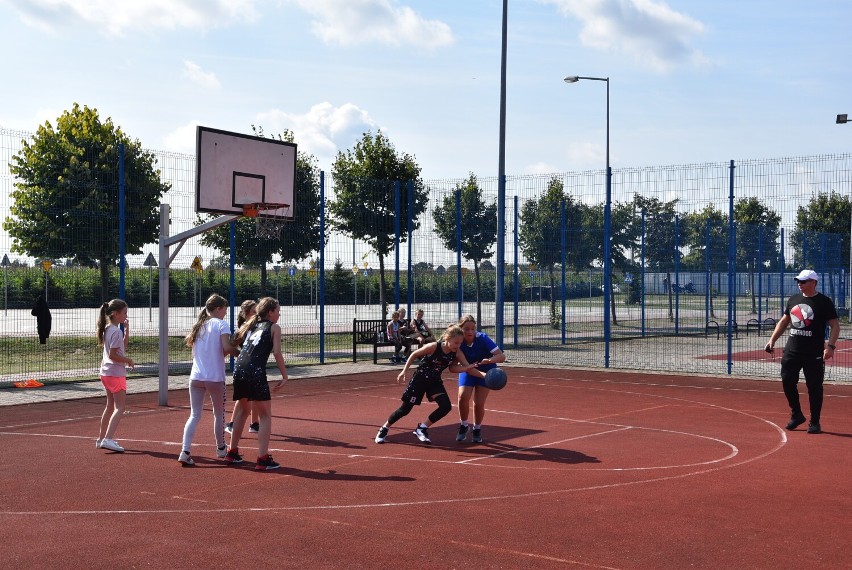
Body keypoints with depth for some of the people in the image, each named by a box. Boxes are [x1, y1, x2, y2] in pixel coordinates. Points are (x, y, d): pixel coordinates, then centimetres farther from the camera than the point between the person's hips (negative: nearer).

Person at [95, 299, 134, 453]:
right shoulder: (116, 331, -18)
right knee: (119, 408, -9)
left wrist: (127, 329, 10)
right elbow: (113, 355, -22)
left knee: (110, 406, 18)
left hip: (106, 372, 10)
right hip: (116, 373, -10)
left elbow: (124, 345, 20)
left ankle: (101, 438, 25)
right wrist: (128, 360, -10)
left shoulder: (108, 329, 10)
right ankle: (108, 439, -18)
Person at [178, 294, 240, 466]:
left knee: (194, 415, 4)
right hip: (215, 378, -5)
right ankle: (221, 448, 29)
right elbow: (226, 347, -19)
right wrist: (240, 353, -2)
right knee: (219, 414, 15)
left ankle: (185, 452, -10)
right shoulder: (221, 325, -6)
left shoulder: (198, 325, 12)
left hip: (196, 376, 5)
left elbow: (189, 342, 20)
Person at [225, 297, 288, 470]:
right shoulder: (274, 328, 6)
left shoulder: (250, 325, 24)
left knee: (243, 410, 27)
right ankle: (263, 458, -5)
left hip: (239, 370, 7)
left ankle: (232, 452, 33)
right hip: (256, 372, -7)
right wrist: (284, 376, -1)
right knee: (265, 416, 3)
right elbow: (277, 353, -4)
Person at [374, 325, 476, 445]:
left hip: (435, 381, 5)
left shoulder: (457, 353, -12)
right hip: (420, 378, -4)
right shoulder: (434, 347, -24)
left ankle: (422, 428, 1)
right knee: (406, 408, 0)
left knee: (446, 406, -15)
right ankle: (384, 429, 22)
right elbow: (414, 355, -12)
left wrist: (473, 366, -35)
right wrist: (404, 371, -12)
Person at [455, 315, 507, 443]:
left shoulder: (482, 338, -29)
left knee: (479, 403, -8)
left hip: (486, 370, -1)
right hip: (468, 370, 1)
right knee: (463, 396, -19)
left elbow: (502, 356, -32)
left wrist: (489, 360, -53)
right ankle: (463, 425, 7)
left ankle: (477, 429, 20)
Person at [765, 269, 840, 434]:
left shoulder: (824, 302, -5)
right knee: (787, 381, 3)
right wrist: (772, 340, 12)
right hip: (792, 351, 5)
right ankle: (796, 415, 21)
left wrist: (830, 346, -19)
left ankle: (815, 422, 10)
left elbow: (835, 325, -7)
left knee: (814, 386, 0)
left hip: (814, 354, -5)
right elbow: (784, 321, 21)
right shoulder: (793, 299, 12)